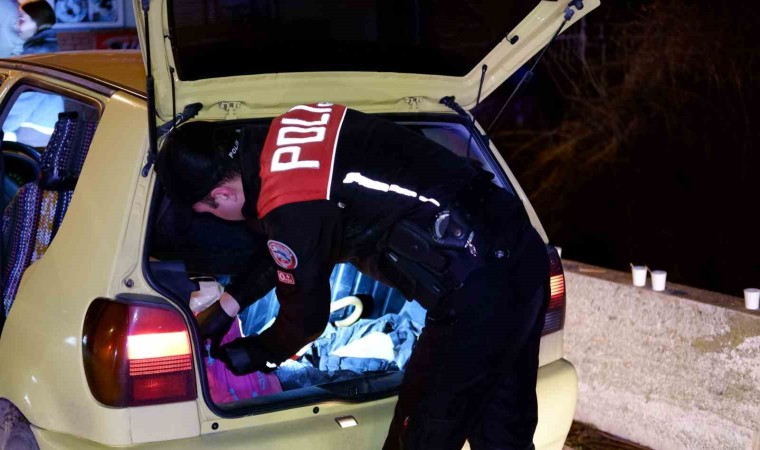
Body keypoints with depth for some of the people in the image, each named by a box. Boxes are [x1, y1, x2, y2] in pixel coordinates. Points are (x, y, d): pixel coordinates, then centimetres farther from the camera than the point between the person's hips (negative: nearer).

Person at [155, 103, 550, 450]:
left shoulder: (289, 205, -16)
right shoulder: (283, 134, 11)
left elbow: (306, 315, 0)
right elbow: (292, 253, 26)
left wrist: (259, 353, 21)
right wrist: (226, 307, 33)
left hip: (476, 291, -9)